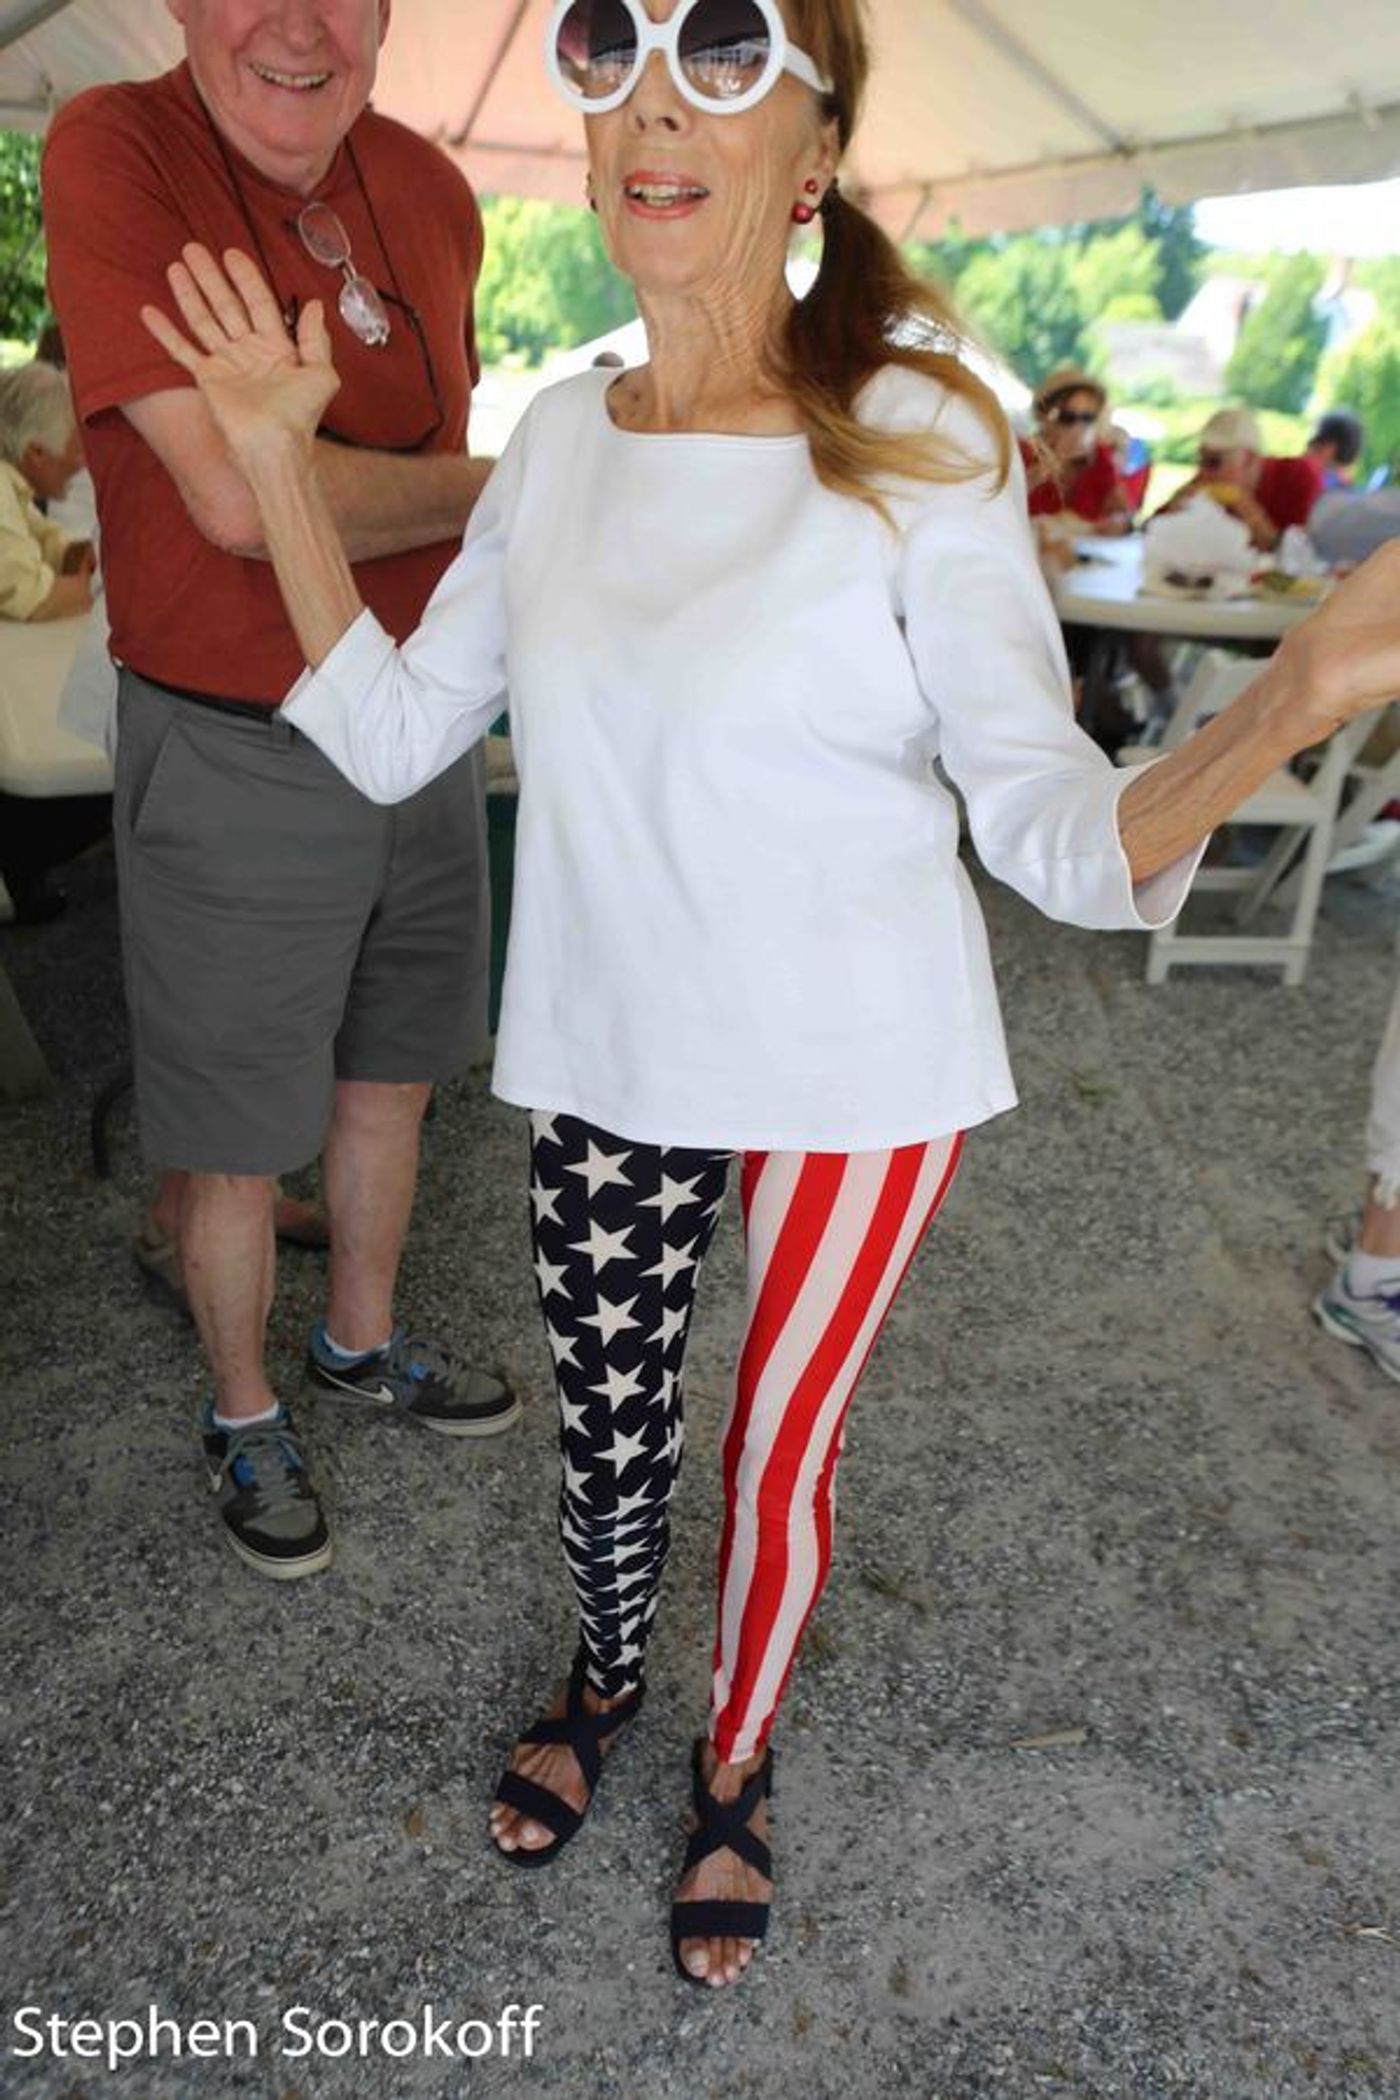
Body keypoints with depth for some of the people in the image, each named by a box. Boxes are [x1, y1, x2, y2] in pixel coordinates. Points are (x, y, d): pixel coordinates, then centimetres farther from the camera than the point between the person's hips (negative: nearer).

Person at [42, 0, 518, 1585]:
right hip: (230, 757, -6)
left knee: (390, 1080, 19)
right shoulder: (112, 153, -15)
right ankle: (243, 1420, 34)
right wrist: (501, 488, -13)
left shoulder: (430, 191, 4)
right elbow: (238, 497, -25)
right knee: (239, 1145, 8)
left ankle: (363, 1344, 44)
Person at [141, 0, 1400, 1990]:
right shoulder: (560, 439, 1)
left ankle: (737, 1768, 45)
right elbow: (389, 732, 3)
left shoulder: (918, 440, -13)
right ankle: (607, 1672, 52)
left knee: (775, 1457, 13)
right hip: (607, 1052, 4)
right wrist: (281, 455, -1)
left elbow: (1049, 824, -16)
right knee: (606, 1418, 18)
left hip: (854, 1074, -3)